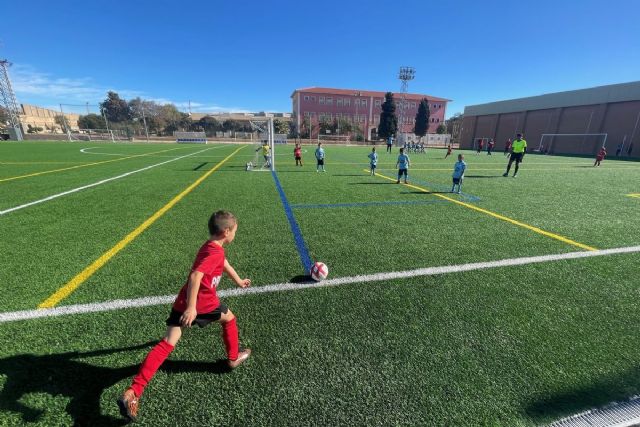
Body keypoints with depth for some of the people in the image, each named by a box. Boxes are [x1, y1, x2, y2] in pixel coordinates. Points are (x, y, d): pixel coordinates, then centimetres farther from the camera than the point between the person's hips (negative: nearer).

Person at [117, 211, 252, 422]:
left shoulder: (211, 246, 13)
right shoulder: (215, 252, -18)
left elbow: (225, 263, 29)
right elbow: (195, 276, -31)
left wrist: (239, 281, 42)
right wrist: (191, 307, -35)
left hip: (185, 302, 7)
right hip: (203, 303, -7)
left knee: (167, 344, 4)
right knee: (229, 319, 20)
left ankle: (132, 393, -1)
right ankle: (234, 358, 38)